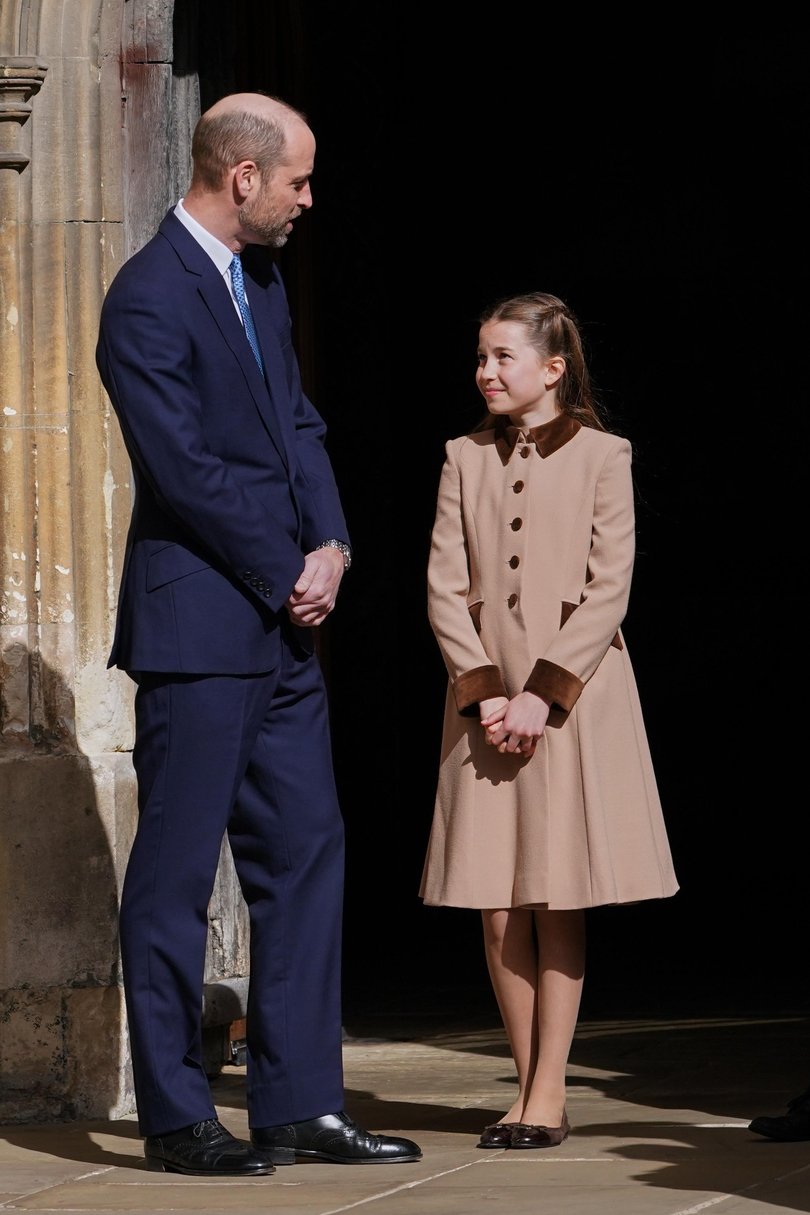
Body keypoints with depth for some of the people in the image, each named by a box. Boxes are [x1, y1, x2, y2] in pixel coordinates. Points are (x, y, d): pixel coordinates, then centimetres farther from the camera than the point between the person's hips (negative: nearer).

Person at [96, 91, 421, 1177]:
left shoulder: (261, 281, 14)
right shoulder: (150, 297, -14)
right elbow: (184, 468, -18)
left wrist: (331, 547, 1)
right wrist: (287, 574, -11)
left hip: (284, 621, 9)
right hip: (197, 627, -9)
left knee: (306, 852, 9)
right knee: (177, 872, -2)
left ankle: (302, 1104, 13)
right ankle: (175, 1117, 5)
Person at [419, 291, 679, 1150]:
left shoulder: (600, 458, 0)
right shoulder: (465, 460, 10)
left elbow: (608, 590, -5)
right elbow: (443, 587, 4)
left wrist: (545, 693, -13)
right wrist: (483, 692, -8)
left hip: (572, 700, -3)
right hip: (485, 701, 3)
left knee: (558, 906, -3)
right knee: (498, 911, 1)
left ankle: (548, 1094, 0)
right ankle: (528, 1089, 8)